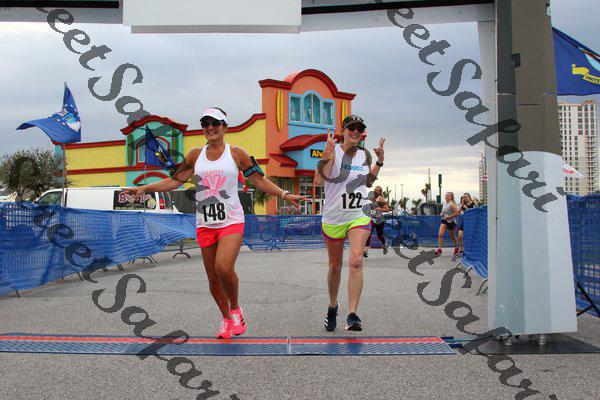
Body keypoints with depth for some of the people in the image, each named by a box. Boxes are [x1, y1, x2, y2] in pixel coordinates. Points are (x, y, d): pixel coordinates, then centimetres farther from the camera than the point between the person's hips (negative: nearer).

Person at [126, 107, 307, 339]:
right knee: (213, 277, 7)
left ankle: (235, 309, 3)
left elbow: (259, 181, 3)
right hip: (204, 223, 4)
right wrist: (144, 188, 3)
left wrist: (285, 195, -8)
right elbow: (174, 181, 12)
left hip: (231, 221, -4)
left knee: (224, 268, -24)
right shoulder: (195, 155, 9)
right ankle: (226, 319, 28)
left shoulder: (236, 154, 1)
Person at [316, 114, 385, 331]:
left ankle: (352, 314, -17)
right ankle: (332, 307, 35)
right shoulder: (334, 151, -8)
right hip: (333, 217, -2)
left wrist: (379, 162, 11)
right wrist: (326, 155, -29)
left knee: (356, 261, -18)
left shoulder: (365, 154, 6)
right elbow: (319, 179, -20)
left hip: (360, 215, 2)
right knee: (335, 266, 12)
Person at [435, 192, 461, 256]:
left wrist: (449, 217, -22)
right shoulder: (444, 204, 5)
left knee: (452, 236, 13)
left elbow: (456, 213, -23)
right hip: (444, 220, 6)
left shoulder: (451, 204, -18)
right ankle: (439, 249, -12)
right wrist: (442, 214, 3)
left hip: (451, 221, -6)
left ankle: (456, 248, 36)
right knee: (440, 234, -13)